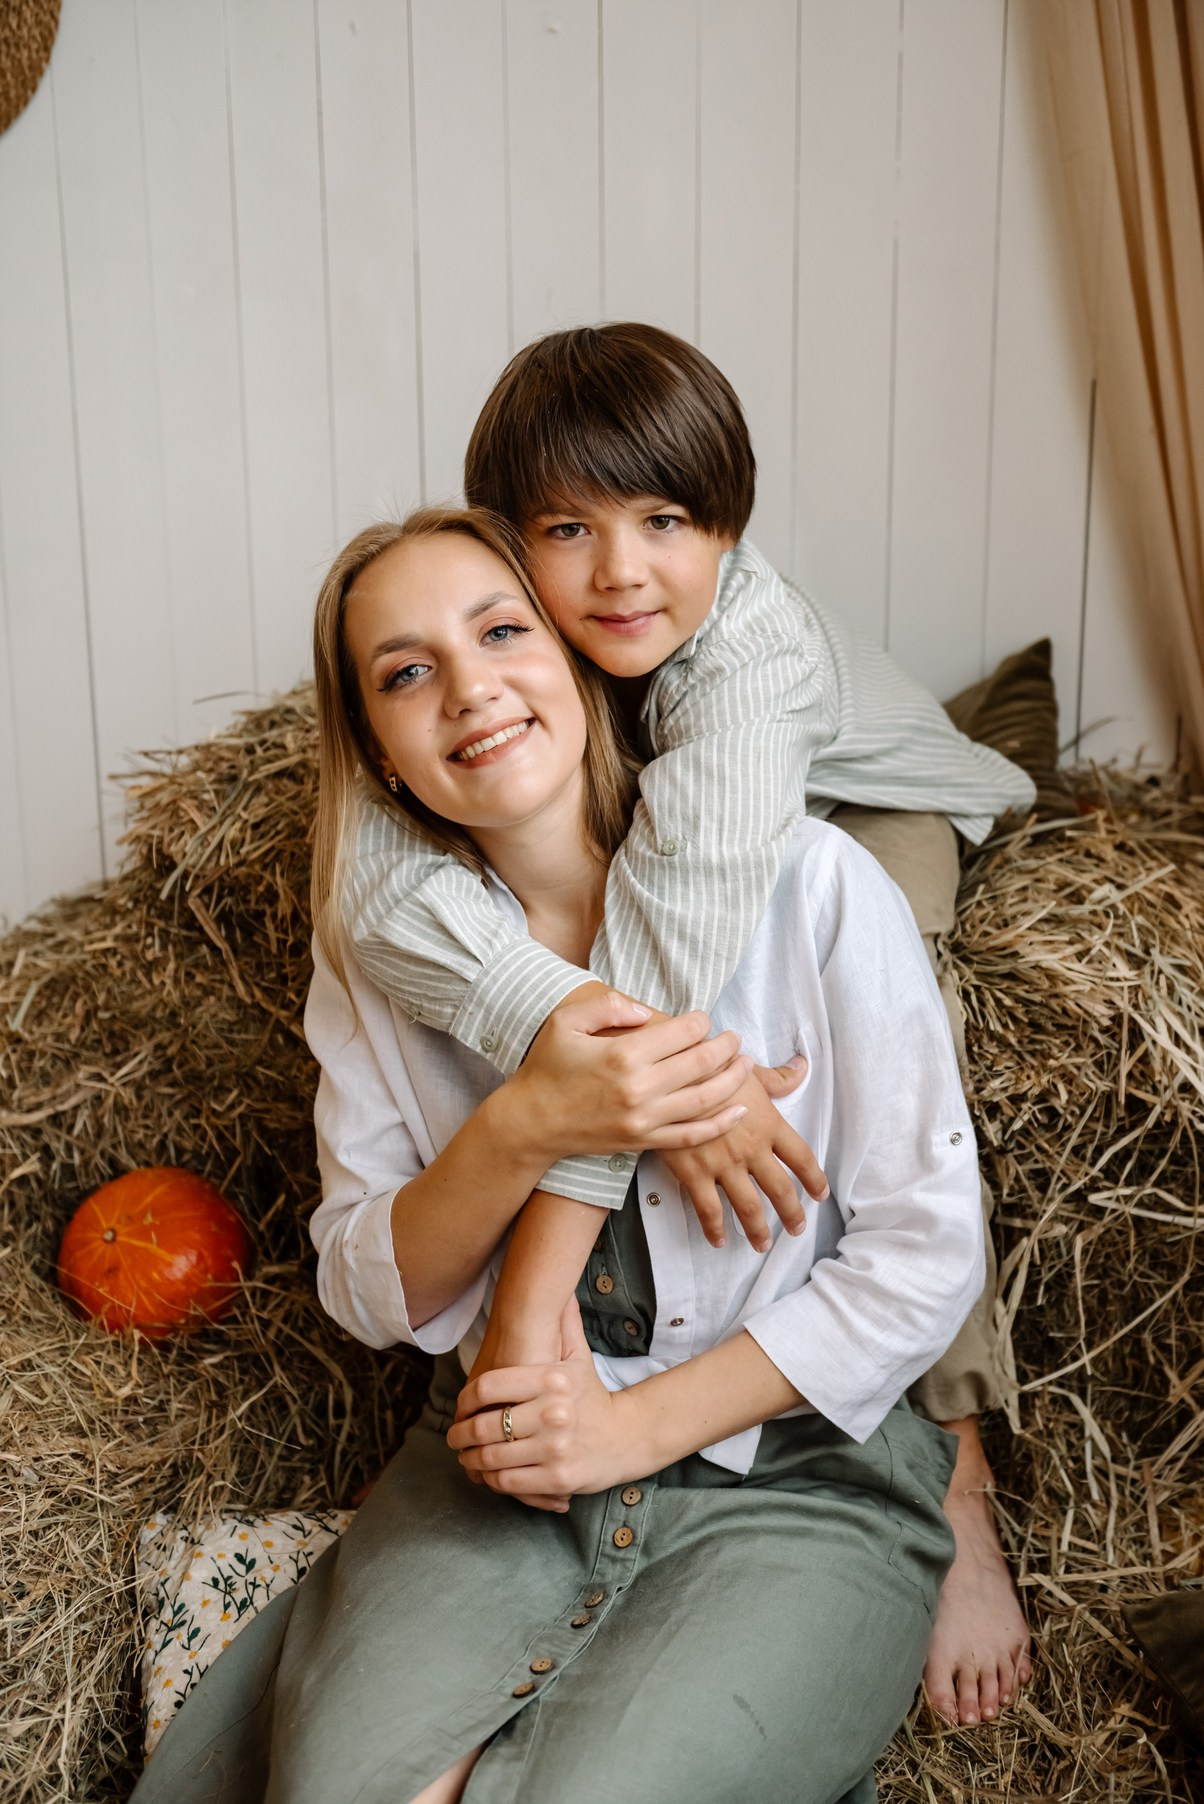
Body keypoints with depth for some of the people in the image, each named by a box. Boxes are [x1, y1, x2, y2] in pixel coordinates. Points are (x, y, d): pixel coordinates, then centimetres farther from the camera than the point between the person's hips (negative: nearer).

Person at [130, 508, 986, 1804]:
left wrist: (640, 1426, -11)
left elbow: (925, 1255, -8)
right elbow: (370, 1295, -1)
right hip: (504, 1458, 3)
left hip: (797, 1469, -2)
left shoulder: (810, 885, -11)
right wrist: (520, 1129, -21)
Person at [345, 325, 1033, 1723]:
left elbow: (694, 878, -54)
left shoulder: (753, 639, -41)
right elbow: (382, 891, -45)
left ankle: (952, 1468, -24)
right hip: (650, 816, 4)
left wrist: (538, 1284, -60)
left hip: (863, 804, -4)